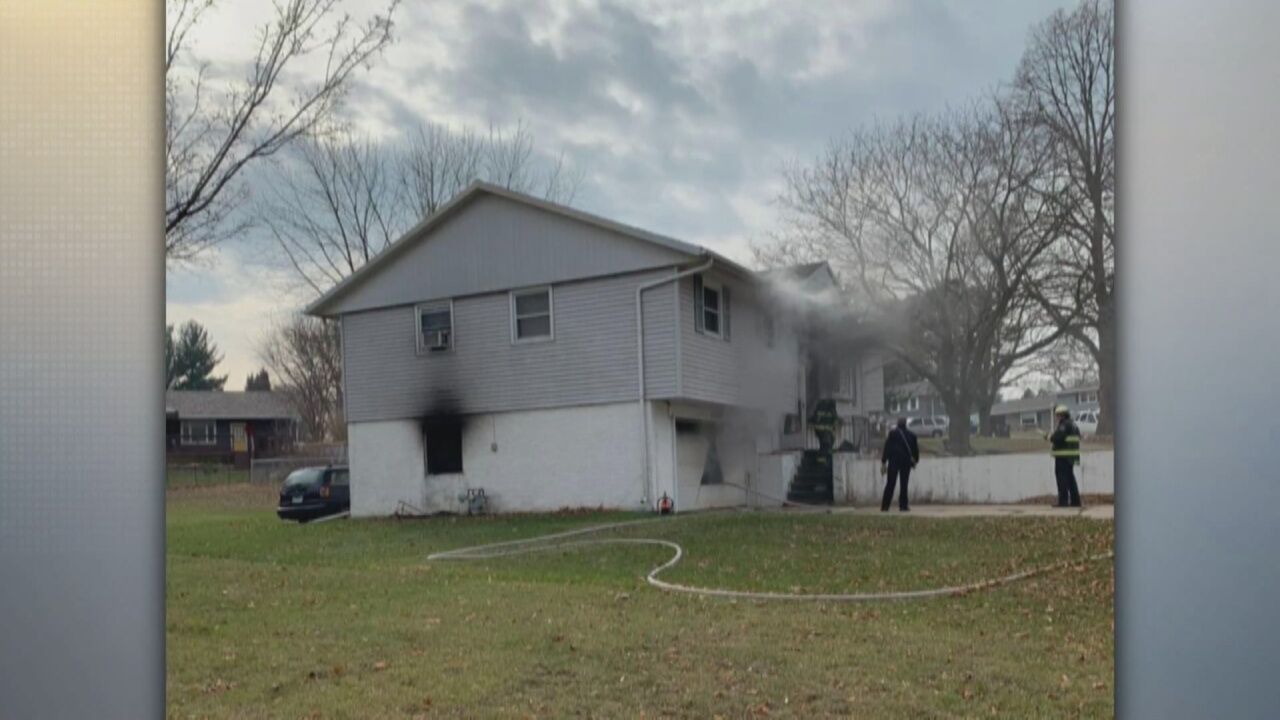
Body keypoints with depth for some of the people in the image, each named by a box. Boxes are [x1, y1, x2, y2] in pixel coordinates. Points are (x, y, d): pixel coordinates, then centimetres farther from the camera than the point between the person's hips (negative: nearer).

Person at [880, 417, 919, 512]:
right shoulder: (911, 435, 5)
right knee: (904, 484, 8)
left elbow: (887, 448, -5)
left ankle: (885, 506, -4)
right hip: (906, 462, 2)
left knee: (890, 484, -1)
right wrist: (915, 460, 24)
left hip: (893, 461, -2)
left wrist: (883, 462, -2)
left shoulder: (892, 433, -3)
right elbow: (915, 449, 10)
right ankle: (903, 505, 4)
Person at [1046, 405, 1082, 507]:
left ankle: (1063, 501, -10)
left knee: (1062, 478, -7)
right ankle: (1075, 501, 17)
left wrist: (1049, 437, -6)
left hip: (1062, 456, -9)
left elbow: (1057, 437, -25)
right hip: (1072, 456, 9)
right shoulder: (1073, 425, 16)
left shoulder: (1064, 425, -14)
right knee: (1070, 478, 15)